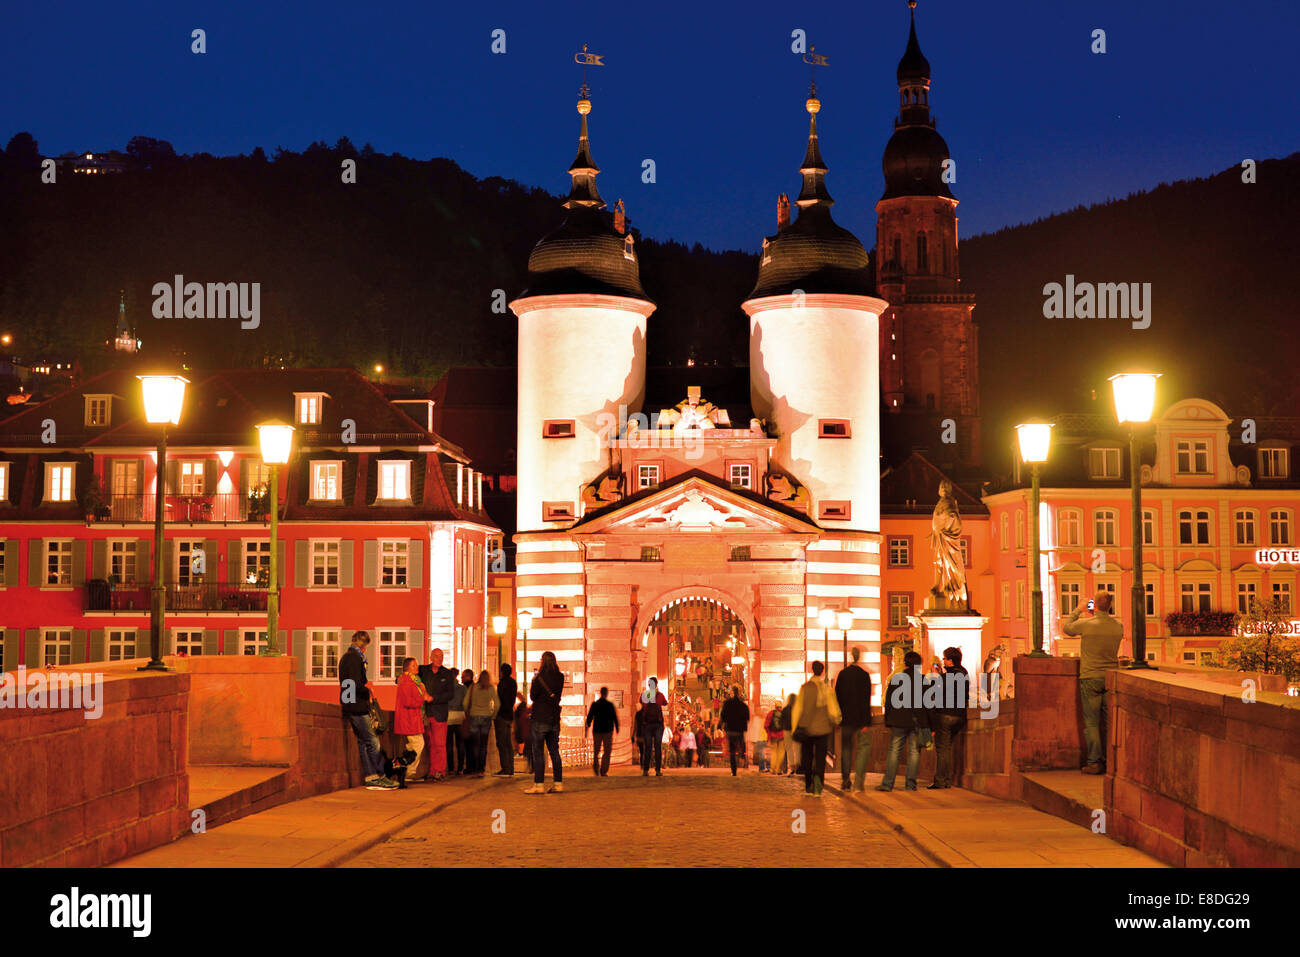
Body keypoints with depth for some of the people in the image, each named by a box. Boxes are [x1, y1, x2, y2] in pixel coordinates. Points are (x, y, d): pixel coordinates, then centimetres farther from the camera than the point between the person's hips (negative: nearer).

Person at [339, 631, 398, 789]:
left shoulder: (346, 657, 18)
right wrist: (368, 691, -6)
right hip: (357, 707, -10)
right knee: (373, 741, -8)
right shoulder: (354, 657, -14)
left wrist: (365, 685, 13)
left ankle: (370, 777, 9)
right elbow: (356, 684, -22)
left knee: (363, 741, 10)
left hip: (350, 705, 11)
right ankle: (380, 777, -7)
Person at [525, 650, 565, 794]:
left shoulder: (541, 677, -14)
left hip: (540, 718, -6)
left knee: (538, 752, -3)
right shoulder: (560, 677, 4)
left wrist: (533, 681, 5)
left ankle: (538, 784, -6)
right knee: (554, 751, 12)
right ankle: (558, 783, 11)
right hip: (554, 718, 6)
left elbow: (533, 696, -8)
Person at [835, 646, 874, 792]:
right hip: (861, 718, -4)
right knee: (863, 747, 2)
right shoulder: (865, 675, -9)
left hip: (846, 719, 4)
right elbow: (866, 699, -12)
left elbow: (837, 697, 6)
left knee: (846, 748, 15)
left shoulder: (842, 674, 2)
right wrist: (866, 722, -11)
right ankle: (859, 783, -8)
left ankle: (845, 781, 17)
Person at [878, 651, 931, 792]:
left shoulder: (895, 678, 0)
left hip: (898, 722, 0)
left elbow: (888, 701, 3)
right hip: (918, 722, 0)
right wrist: (928, 724, 6)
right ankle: (911, 784, 4)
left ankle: (887, 783, -1)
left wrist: (888, 722, 11)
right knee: (914, 752, 6)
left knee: (894, 751, 3)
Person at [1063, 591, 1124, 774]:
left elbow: (1066, 627, 6)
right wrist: (1101, 615, 21)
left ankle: (1095, 762, -1)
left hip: (1090, 678, -4)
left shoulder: (1085, 625, -14)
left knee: (1091, 723, 1)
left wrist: (1078, 610, 17)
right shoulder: (1118, 626, -2)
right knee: (1109, 722, 10)